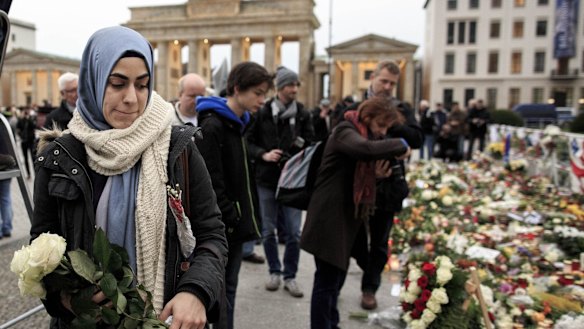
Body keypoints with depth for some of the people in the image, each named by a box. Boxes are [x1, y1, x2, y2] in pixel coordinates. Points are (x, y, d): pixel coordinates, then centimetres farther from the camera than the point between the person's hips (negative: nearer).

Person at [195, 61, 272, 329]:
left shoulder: (238, 123, 12)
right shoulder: (212, 126, -17)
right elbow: (211, 182, -21)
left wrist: (243, 217, 12)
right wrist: (232, 218, -17)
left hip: (235, 223, 8)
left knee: (228, 287, 17)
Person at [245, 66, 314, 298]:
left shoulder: (303, 114, 0)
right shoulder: (263, 113, -3)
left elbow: (311, 144, 4)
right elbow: (248, 142, 2)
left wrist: (303, 145, -17)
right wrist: (263, 155, -14)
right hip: (267, 180, 0)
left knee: (293, 232, 3)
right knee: (268, 231, 10)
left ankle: (290, 276, 21)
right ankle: (274, 272, 30)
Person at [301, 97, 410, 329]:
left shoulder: (366, 135, 17)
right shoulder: (345, 131, -12)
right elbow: (367, 149, -36)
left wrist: (377, 174, -2)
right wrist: (400, 145, -21)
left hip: (347, 217, 10)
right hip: (329, 217, -10)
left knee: (336, 279, 20)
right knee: (326, 282, -2)